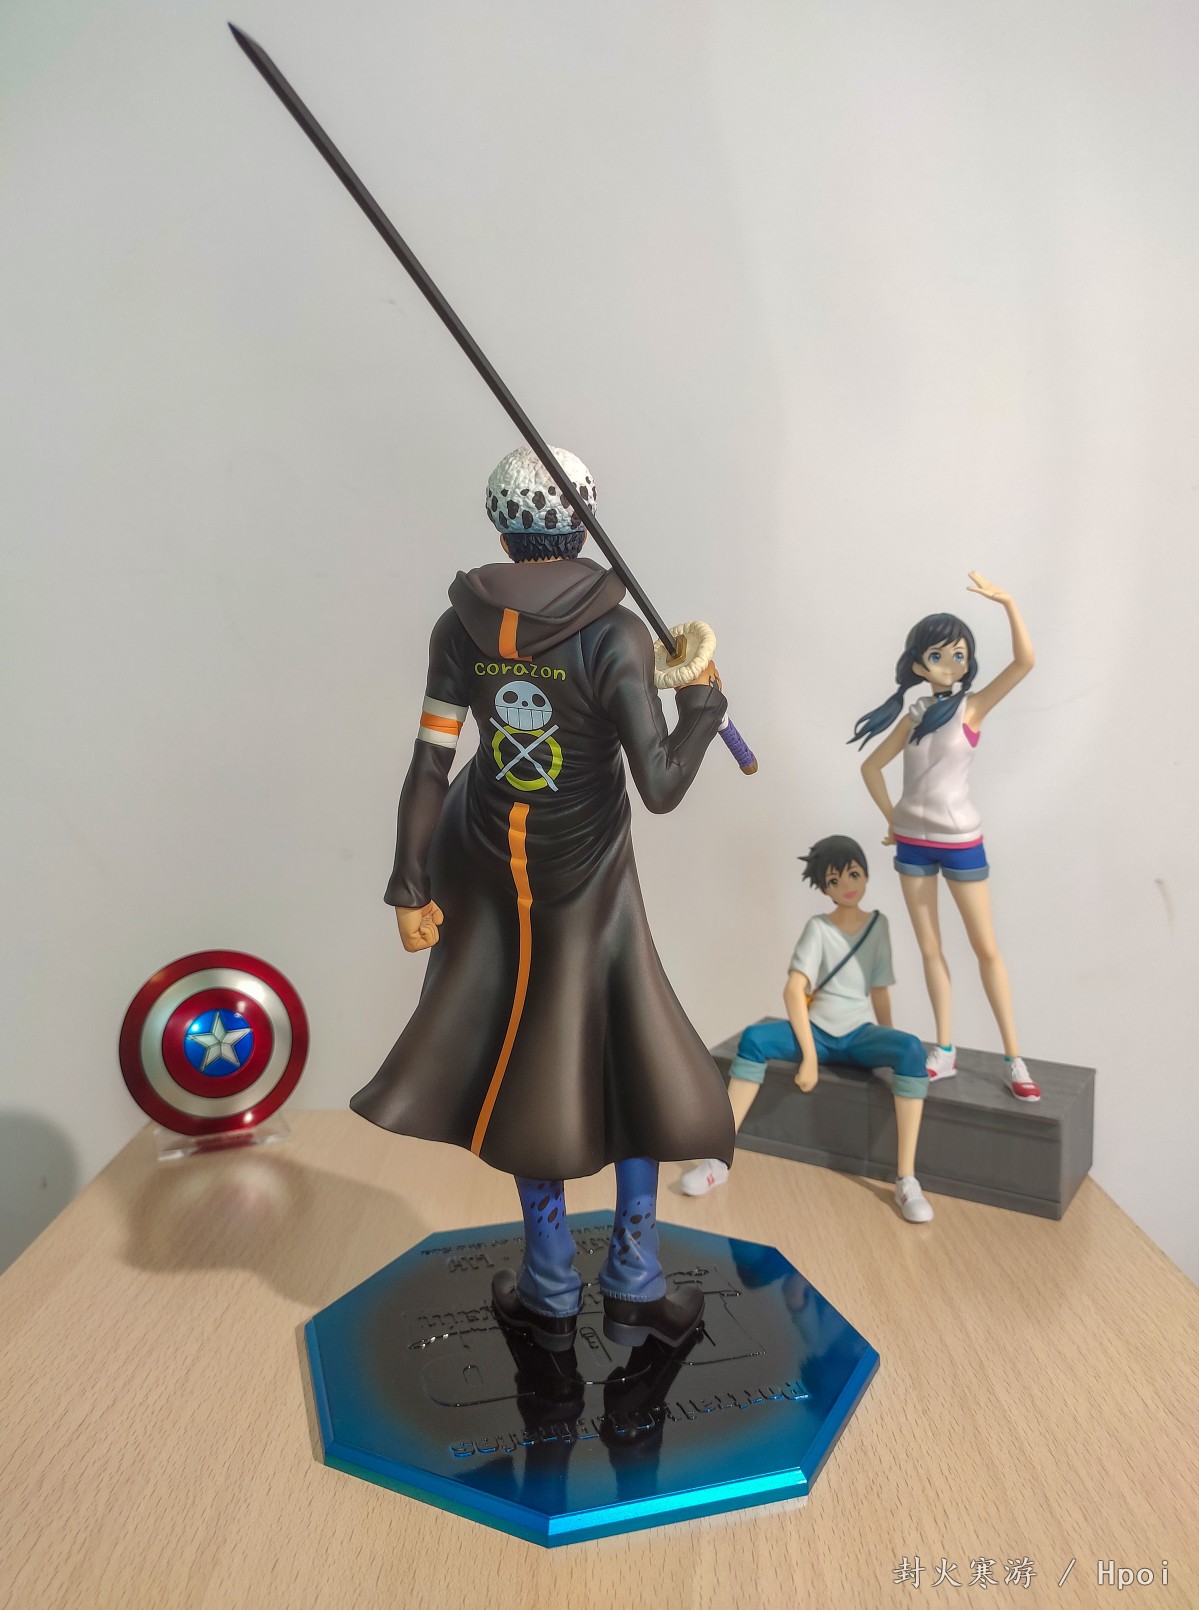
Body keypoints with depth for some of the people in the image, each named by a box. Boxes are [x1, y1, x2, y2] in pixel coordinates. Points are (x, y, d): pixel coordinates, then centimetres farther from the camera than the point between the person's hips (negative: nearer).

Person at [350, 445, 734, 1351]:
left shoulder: (461, 627, -6)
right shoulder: (616, 635, -17)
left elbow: (430, 765, -5)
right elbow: (662, 788, -20)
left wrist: (410, 888, 3)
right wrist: (704, 691, -5)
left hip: (491, 880, 4)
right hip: (587, 888, -3)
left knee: (525, 1075, 19)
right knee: (634, 1073, 17)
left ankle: (550, 1295, 34)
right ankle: (634, 1289, 30)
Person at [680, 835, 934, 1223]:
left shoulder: (878, 924, 5)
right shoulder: (818, 927, -6)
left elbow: (879, 990, 12)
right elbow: (793, 990, -16)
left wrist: (889, 1045, 15)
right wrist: (809, 1055, -22)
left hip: (860, 1034, 2)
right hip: (817, 1030, -2)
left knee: (911, 1050, -31)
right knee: (754, 1038, -29)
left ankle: (906, 1180, -28)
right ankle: (718, 1160, -24)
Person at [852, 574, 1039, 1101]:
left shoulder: (972, 707, -6)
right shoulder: (913, 715, 4)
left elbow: (1025, 662, -21)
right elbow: (871, 766, 12)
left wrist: (1008, 603, -29)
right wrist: (893, 819, 7)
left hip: (960, 842, -4)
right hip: (913, 842, 4)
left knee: (986, 947, 3)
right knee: (929, 948, 9)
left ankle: (1014, 1058, 10)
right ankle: (945, 1049, 20)